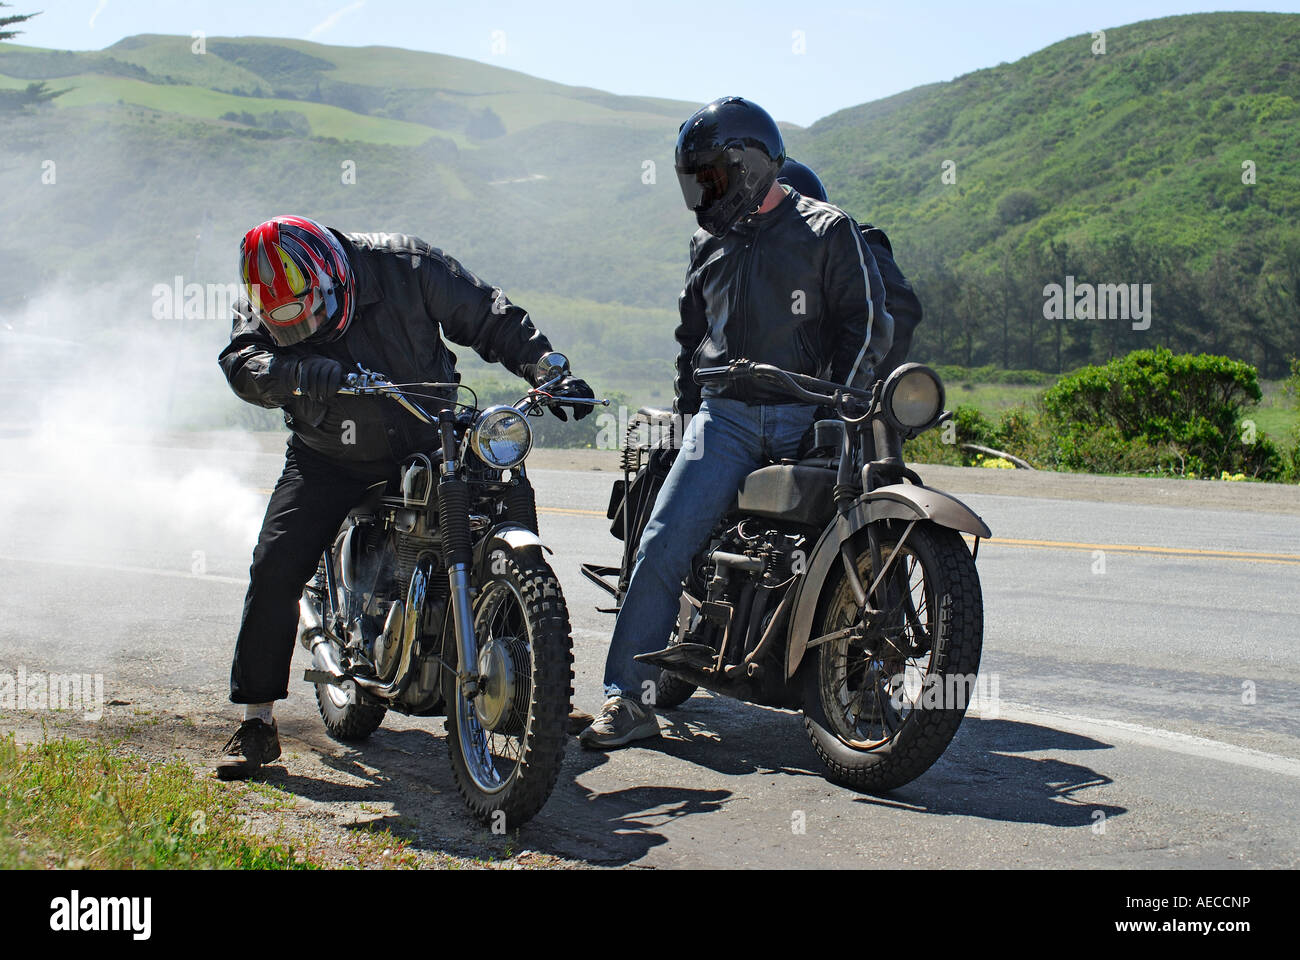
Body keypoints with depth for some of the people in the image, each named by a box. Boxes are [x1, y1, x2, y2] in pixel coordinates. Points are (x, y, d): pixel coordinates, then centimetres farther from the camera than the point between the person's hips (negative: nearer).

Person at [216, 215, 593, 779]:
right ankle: (256, 723, -3)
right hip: (328, 462, 1)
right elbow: (244, 362, -30)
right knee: (274, 569, -13)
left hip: (426, 451, 0)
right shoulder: (264, 303, -11)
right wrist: (302, 370, -49)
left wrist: (548, 369, -16)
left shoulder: (405, 266, -17)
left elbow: (488, 317, -7)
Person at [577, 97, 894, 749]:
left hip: (808, 418, -3)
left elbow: (867, 322, -1)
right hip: (725, 415, 3)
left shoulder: (828, 232, 4)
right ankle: (629, 699, -8)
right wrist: (689, 406, 23)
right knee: (661, 548, -11)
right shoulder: (710, 244, 21)